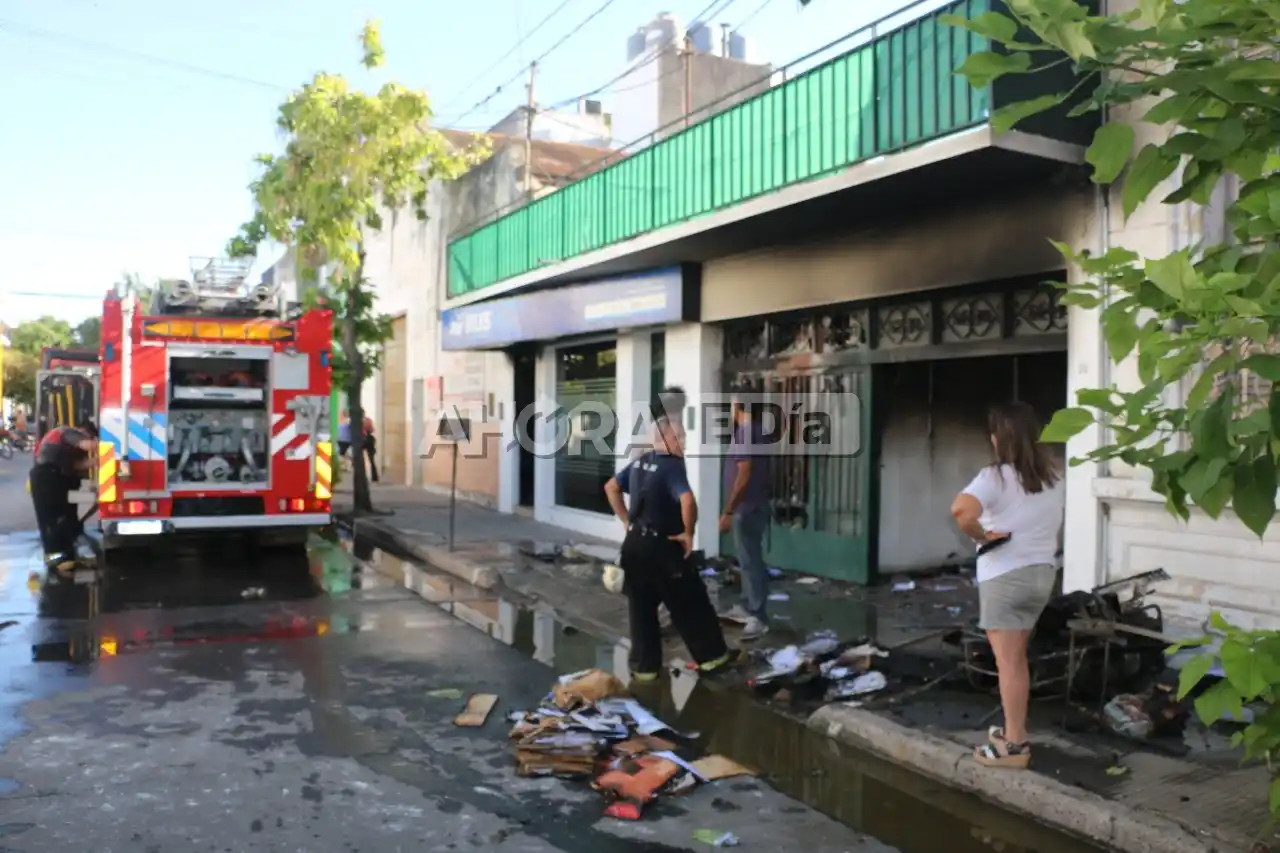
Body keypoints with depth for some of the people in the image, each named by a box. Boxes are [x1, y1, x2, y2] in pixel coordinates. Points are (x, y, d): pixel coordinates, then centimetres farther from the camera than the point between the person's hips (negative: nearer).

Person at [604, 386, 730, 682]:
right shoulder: (671, 467, -18)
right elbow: (688, 501, -36)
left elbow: (611, 487, 20)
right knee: (690, 605, 8)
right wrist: (689, 534, -22)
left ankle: (644, 666, 20)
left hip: (635, 544, 7)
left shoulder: (641, 462, 8)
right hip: (662, 548, -7)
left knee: (641, 607, 13)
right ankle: (711, 656, 21)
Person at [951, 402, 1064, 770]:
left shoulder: (996, 476, -18)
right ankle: (1015, 731, 28)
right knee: (1017, 658, 19)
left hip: (1005, 576, -7)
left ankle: (1014, 746, 6)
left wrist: (982, 536, -21)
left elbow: (961, 509, -35)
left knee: (1008, 662, 0)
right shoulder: (1053, 477, 7)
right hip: (1042, 573, 8)